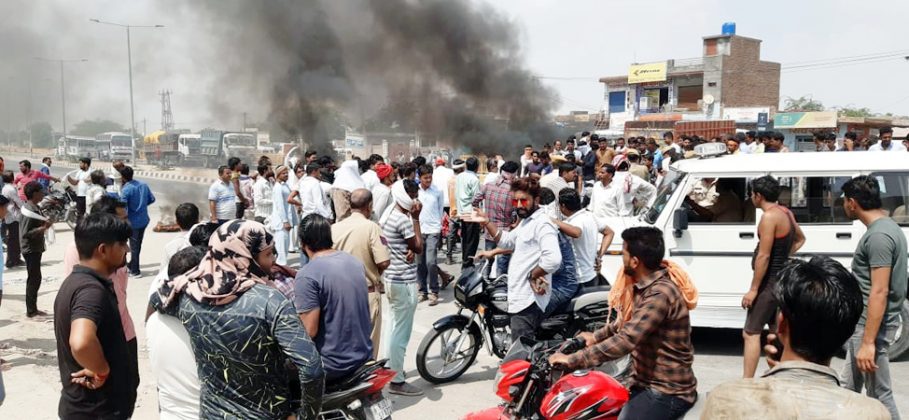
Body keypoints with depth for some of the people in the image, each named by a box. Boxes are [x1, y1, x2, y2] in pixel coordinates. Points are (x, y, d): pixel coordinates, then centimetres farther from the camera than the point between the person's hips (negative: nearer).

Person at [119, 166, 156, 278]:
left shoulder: (125, 190, -20)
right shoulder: (143, 185, -1)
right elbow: (152, 199, 8)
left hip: (133, 222, -6)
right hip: (144, 220, 6)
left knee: (134, 246, 7)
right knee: (138, 244, 19)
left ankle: (135, 271, 16)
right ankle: (132, 265, 35)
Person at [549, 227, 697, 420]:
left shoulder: (660, 294, -26)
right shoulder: (645, 285, 7)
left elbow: (626, 340, -31)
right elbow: (627, 321, 25)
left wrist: (572, 360, -28)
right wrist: (596, 336, 19)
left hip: (667, 392, -10)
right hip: (646, 383, 10)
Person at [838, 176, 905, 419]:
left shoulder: (878, 236, -20)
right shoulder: (887, 227, 11)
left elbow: (880, 292, -24)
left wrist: (868, 342, -25)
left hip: (871, 326, -10)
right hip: (864, 323, 10)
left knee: (879, 395, -1)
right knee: (848, 388, 18)